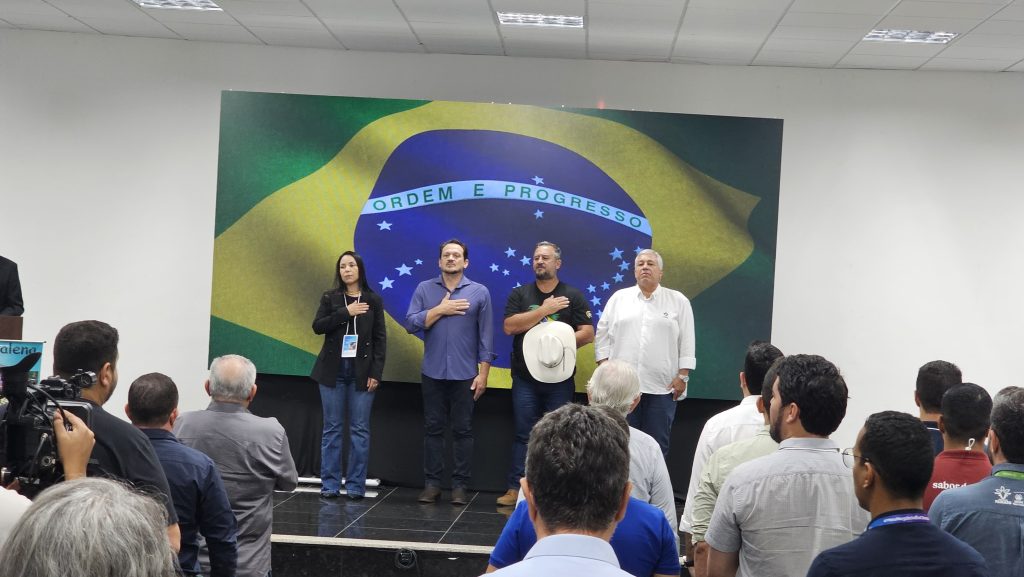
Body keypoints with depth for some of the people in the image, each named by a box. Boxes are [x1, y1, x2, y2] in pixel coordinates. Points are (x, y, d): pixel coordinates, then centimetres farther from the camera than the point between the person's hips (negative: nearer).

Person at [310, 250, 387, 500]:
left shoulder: (373, 300, 4)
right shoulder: (330, 298, 6)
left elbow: (380, 338, 2)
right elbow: (317, 326, -6)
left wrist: (376, 372, -6)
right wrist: (346, 313, -16)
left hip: (361, 371, -1)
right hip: (333, 370, 1)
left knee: (359, 429, 0)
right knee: (332, 428, 3)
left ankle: (356, 485, 6)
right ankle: (329, 484, 8)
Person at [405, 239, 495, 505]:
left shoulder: (479, 292, 1)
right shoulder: (424, 289, 5)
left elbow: (486, 336, 0)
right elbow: (411, 323, -5)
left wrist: (483, 373, -5)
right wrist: (440, 310, -12)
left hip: (465, 374, -1)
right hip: (433, 373, 1)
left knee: (463, 430, 4)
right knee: (433, 428, 6)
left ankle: (460, 485, 11)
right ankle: (432, 483, 14)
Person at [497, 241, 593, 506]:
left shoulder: (573, 296, 5)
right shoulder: (520, 294, 7)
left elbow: (588, 333, 0)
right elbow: (509, 326, -7)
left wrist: (561, 343, -16)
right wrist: (544, 310, -13)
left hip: (559, 377, 0)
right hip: (525, 377, 1)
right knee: (524, 434, 2)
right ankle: (515, 489, 4)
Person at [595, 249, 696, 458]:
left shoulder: (678, 301, 6)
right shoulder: (619, 298, 11)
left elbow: (687, 342, 4)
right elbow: (603, 335, 10)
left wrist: (683, 376, -3)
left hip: (662, 386, -1)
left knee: (657, 445, 3)